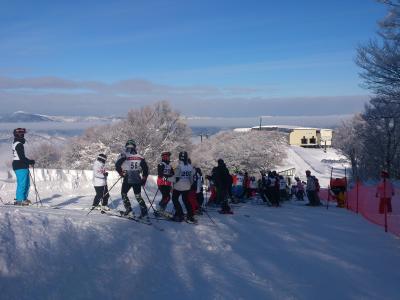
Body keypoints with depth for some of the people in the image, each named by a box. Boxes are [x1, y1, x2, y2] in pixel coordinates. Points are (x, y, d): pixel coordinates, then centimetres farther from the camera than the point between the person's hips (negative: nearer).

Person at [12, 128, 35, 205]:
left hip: (17, 166, 11)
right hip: (21, 167, -11)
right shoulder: (19, 144, -16)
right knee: (22, 184, -6)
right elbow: (22, 157, -21)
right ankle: (20, 200, -2)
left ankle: (23, 198, 21)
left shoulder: (15, 144, 17)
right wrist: (30, 162, -9)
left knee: (26, 184, 15)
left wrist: (29, 161, 13)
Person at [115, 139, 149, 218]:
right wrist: (143, 180, 15)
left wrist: (121, 173, 3)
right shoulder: (140, 157, 5)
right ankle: (144, 211, 7)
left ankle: (129, 210, 8)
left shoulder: (124, 155, -5)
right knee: (138, 196, 16)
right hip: (137, 180, 3)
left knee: (124, 194, 17)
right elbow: (145, 169, 8)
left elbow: (117, 165, -13)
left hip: (127, 179, -3)